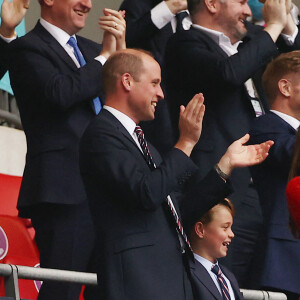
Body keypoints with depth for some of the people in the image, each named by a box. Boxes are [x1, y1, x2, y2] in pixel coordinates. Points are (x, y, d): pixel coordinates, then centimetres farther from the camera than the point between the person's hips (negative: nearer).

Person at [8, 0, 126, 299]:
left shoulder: (91, 50, 21)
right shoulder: (27, 48, -3)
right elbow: (60, 92, -20)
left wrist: (120, 48, 0)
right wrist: (105, 58, -7)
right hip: (66, 193, -8)